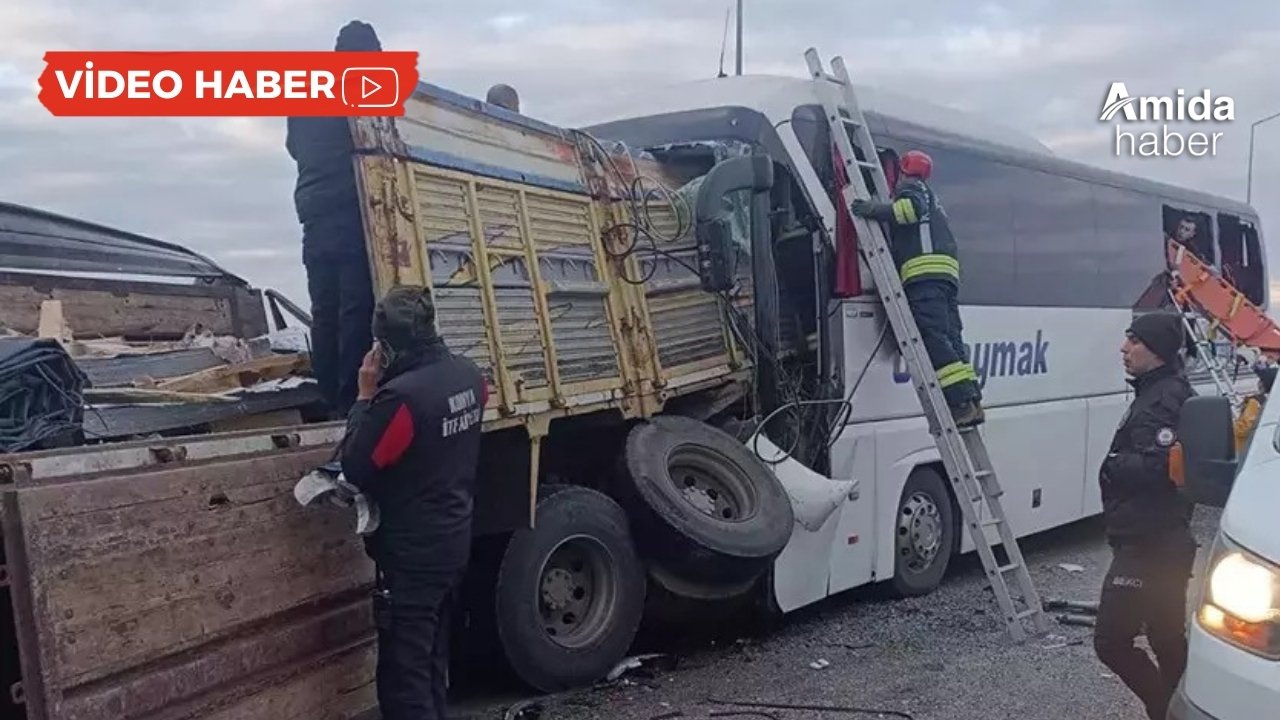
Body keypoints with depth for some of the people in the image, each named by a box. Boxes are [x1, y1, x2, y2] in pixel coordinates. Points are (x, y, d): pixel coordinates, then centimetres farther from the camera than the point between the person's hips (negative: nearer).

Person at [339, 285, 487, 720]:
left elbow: (355, 468, -15)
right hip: (454, 539, 8)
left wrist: (365, 395, -8)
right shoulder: (469, 376, -1)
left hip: (412, 551, -8)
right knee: (432, 656, 21)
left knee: (404, 668, 2)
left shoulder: (400, 395, -26)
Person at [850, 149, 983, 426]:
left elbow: (915, 206, -13)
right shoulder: (930, 198, 38)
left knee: (933, 336, -17)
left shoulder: (910, 190, 9)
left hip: (925, 271, -10)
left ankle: (963, 401, -26)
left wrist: (878, 210, -22)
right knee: (949, 338, 5)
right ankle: (972, 402, -1)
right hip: (945, 271, 10)